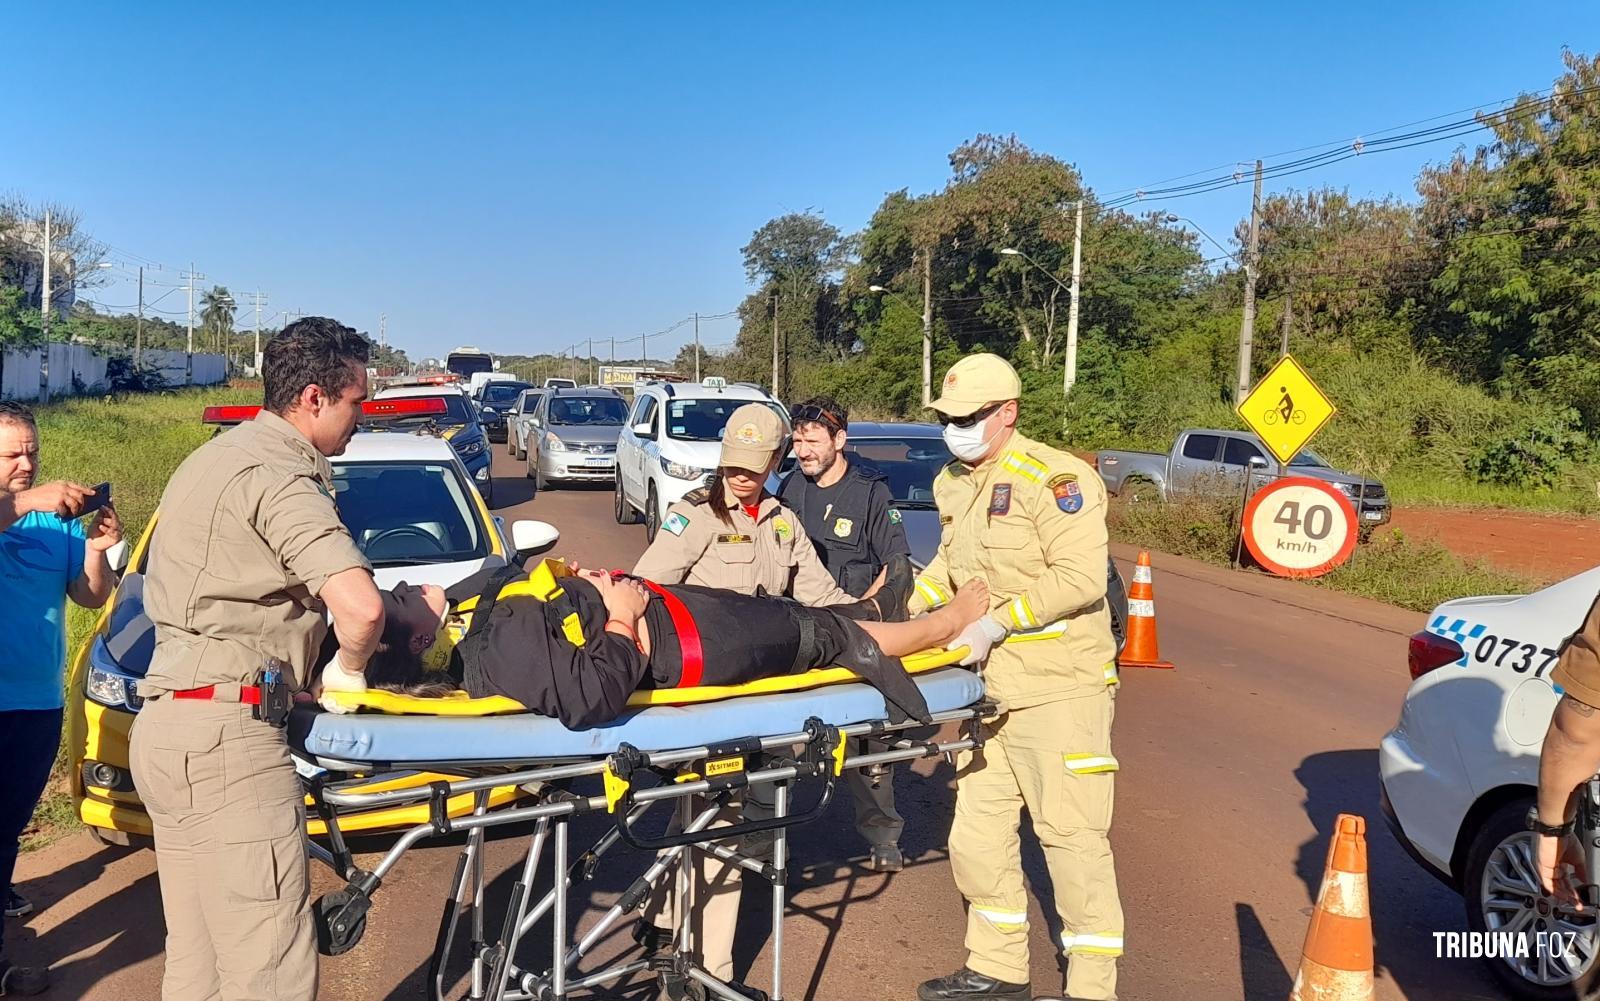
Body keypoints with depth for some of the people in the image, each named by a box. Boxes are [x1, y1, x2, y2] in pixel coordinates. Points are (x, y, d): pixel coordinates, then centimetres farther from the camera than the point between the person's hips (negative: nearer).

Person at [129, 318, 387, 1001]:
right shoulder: (277, 475, -13)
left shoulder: (221, 456, 19)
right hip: (225, 737, -11)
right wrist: (347, 670, -4)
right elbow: (361, 608, -27)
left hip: (169, 728, 11)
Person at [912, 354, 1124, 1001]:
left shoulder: (1055, 478, -14)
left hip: (1058, 690, -8)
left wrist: (996, 623, -24)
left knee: (1072, 837, 0)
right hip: (988, 690, 8)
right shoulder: (952, 484, 11)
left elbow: (1080, 577, -22)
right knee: (976, 838, 14)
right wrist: (909, 607, 7)